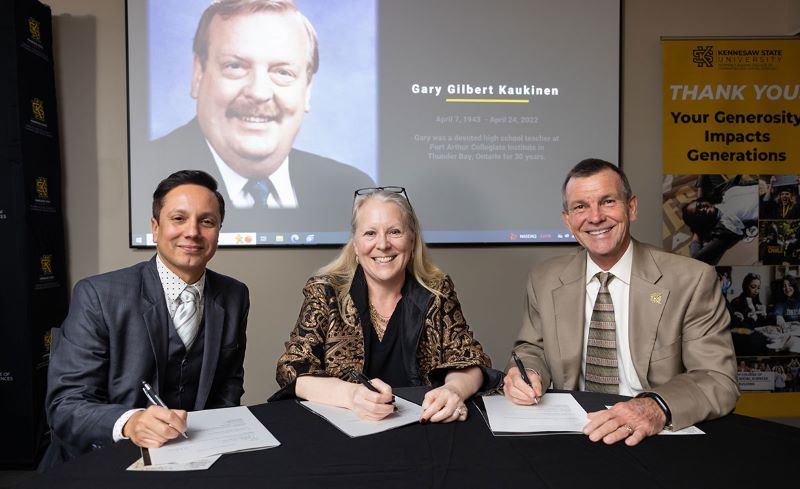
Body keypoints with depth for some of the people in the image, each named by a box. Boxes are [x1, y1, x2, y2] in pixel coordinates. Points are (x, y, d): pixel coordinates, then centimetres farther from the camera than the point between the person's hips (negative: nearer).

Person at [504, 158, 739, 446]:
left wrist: (657, 408, -32)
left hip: (655, 440, -3)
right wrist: (524, 373, -13)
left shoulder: (693, 281, -8)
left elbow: (719, 381, -12)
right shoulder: (544, 282, 1)